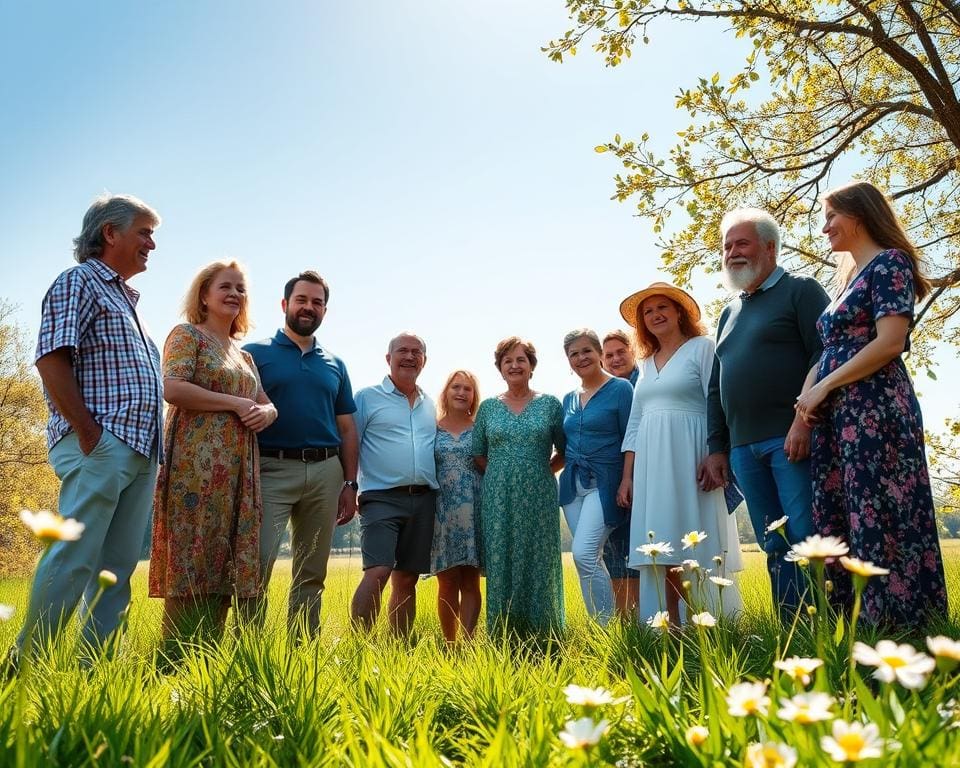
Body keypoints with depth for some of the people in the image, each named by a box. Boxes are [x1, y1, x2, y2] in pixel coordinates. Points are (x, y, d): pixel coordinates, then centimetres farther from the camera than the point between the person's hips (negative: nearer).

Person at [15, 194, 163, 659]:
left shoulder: (126, 299, 27)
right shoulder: (78, 282, 0)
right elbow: (51, 358, -13)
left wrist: (152, 445, 16)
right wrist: (88, 432, -17)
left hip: (140, 450, 9)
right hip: (99, 445, -9)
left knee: (118, 567, 7)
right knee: (73, 560, -9)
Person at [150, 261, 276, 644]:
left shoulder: (244, 356, 24)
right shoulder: (187, 335, 4)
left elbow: (266, 403, 22)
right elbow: (172, 389, -12)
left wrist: (265, 412, -2)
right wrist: (235, 403, -11)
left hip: (240, 469, 7)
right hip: (197, 464, -7)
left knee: (228, 563, 4)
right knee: (190, 560, -8)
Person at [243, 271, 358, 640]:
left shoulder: (335, 365, 15)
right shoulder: (256, 353, 4)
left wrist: (350, 484, 8)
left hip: (326, 473, 4)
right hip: (273, 468, -4)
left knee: (312, 574, 9)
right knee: (257, 564, -13)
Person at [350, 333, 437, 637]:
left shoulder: (430, 405, 18)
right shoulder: (367, 398, 4)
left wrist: (441, 495, 15)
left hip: (424, 501, 5)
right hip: (382, 498, -4)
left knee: (406, 580, 8)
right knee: (378, 572, -18)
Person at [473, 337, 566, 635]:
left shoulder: (550, 404, 5)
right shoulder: (488, 407, 9)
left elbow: (564, 452, 9)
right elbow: (478, 455, 13)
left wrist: (542, 472, 1)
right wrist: (502, 476, 5)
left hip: (539, 498, -1)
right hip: (498, 500, 1)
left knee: (539, 562, 1)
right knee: (500, 564, 2)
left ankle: (542, 637, 12)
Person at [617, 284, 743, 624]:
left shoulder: (702, 347, 2)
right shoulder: (647, 363, 20)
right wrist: (627, 477, 12)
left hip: (690, 460, -6)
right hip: (652, 468, 6)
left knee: (699, 551, -4)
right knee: (660, 553, 3)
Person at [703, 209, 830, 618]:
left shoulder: (801, 291, 5)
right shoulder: (729, 313, 23)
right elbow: (716, 388, 21)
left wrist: (805, 420, -18)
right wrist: (717, 448, 15)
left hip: (793, 440, -6)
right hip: (743, 448, 6)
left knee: (809, 539, -8)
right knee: (776, 549, 7)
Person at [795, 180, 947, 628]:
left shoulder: (889, 262, -1)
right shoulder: (850, 279, 24)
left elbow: (890, 342, -14)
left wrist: (823, 386, -11)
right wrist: (808, 394, 3)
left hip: (875, 410, -9)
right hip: (838, 418, 9)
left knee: (882, 521, -9)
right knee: (841, 527, 6)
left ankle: (903, 626, -2)